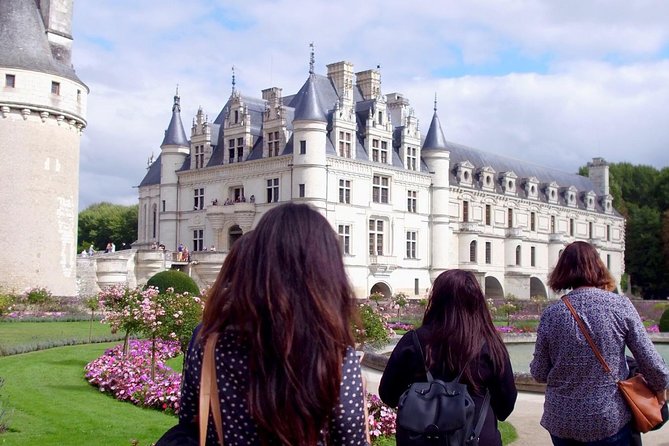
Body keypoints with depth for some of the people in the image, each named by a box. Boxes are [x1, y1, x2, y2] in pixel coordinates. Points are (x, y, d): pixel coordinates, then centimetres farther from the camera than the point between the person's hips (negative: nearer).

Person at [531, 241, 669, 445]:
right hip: (610, 420, -1)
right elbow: (650, 361, -5)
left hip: (561, 422, 1)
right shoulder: (620, 306, -9)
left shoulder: (552, 314, -6)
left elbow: (539, 373, 0)